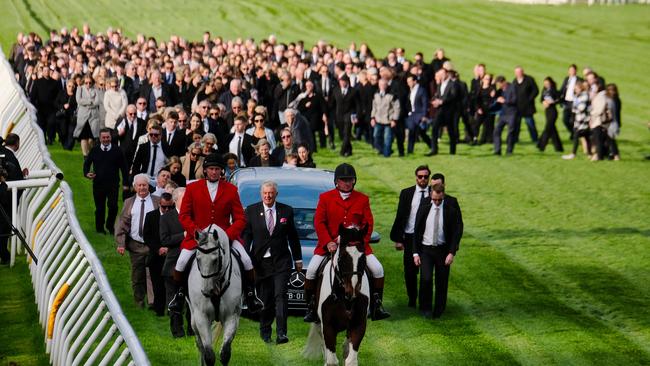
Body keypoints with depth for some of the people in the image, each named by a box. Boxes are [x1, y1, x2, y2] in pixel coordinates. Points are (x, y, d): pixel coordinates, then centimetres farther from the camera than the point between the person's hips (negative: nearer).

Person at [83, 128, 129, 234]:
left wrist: (125, 183, 0)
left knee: (113, 206, -11)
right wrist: (87, 173, -9)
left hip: (113, 184, -1)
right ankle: (99, 228, 22)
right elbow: (87, 163, 13)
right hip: (98, 184, 1)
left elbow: (123, 167, 4)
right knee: (99, 208, 7)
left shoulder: (117, 151, 0)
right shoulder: (94, 151, 4)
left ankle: (110, 226, 13)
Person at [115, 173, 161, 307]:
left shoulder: (157, 202, 1)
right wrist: (121, 243, -4)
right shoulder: (129, 203, 7)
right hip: (135, 245, 2)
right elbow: (122, 223, 6)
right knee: (137, 276, 9)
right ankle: (139, 301, 20)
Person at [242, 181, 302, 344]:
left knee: (280, 296, -12)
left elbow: (293, 237, 12)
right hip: (260, 261, 1)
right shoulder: (251, 211, 3)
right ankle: (265, 331, 24)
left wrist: (298, 259, 14)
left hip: (281, 261, 0)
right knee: (264, 299, 7)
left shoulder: (286, 211, 5)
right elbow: (246, 236, 2)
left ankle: (281, 333, -16)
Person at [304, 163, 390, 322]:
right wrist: (328, 242, -13)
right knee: (311, 270, -14)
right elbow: (319, 222, -1)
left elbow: (368, 224, 5)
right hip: (329, 244, -1)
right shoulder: (325, 198, 3)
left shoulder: (362, 199, 6)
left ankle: (376, 306, 0)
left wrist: (361, 242, -10)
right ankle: (311, 307, -1)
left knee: (377, 269, -11)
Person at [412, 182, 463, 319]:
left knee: (442, 282, 4)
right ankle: (425, 308, 2)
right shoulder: (424, 207, -1)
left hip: (443, 250, 0)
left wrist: (452, 253, -12)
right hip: (426, 249, 0)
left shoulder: (451, 209, -5)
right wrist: (415, 252, -2)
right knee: (426, 279, -15)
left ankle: (438, 312, 19)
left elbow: (457, 232, -3)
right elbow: (417, 231, 3)